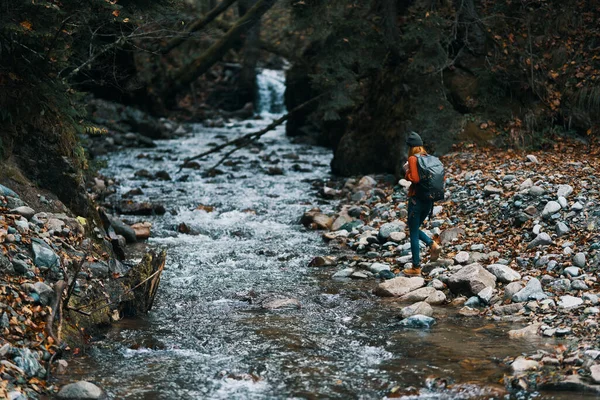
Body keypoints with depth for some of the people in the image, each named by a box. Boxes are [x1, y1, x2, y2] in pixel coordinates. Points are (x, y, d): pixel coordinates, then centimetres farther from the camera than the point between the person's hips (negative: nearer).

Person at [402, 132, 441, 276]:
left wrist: (407, 172, -5)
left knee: (413, 233, 3)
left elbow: (414, 179, -22)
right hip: (429, 199, 7)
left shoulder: (413, 159, -12)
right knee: (415, 229, 23)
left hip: (416, 199, -7)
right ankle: (433, 245, -1)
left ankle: (416, 267, 6)